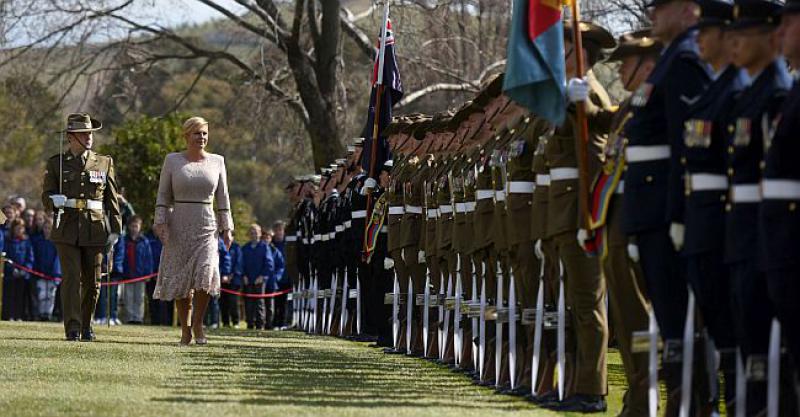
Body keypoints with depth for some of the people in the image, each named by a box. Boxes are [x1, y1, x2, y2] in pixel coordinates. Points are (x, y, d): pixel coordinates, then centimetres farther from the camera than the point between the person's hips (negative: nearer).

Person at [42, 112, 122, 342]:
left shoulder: (104, 163, 12)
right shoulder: (56, 163, 8)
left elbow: (111, 199, 11)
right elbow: (46, 196, 8)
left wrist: (115, 229, 5)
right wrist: (55, 201, -16)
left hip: (95, 229, 2)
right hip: (67, 229, -2)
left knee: (92, 280, 4)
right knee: (71, 277, -12)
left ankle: (86, 324, 22)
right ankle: (72, 328, -14)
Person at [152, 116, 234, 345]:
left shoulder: (217, 161, 8)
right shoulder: (172, 161, 3)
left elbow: (222, 198, 10)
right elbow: (163, 195, 3)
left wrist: (227, 228, 5)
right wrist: (161, 221, -8)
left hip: (207, 226, 0)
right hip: (179, 226, 0)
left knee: (205, 274, -17)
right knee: (180, 280, 2)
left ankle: (198, 322, 0)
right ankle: (185, 329, 14)